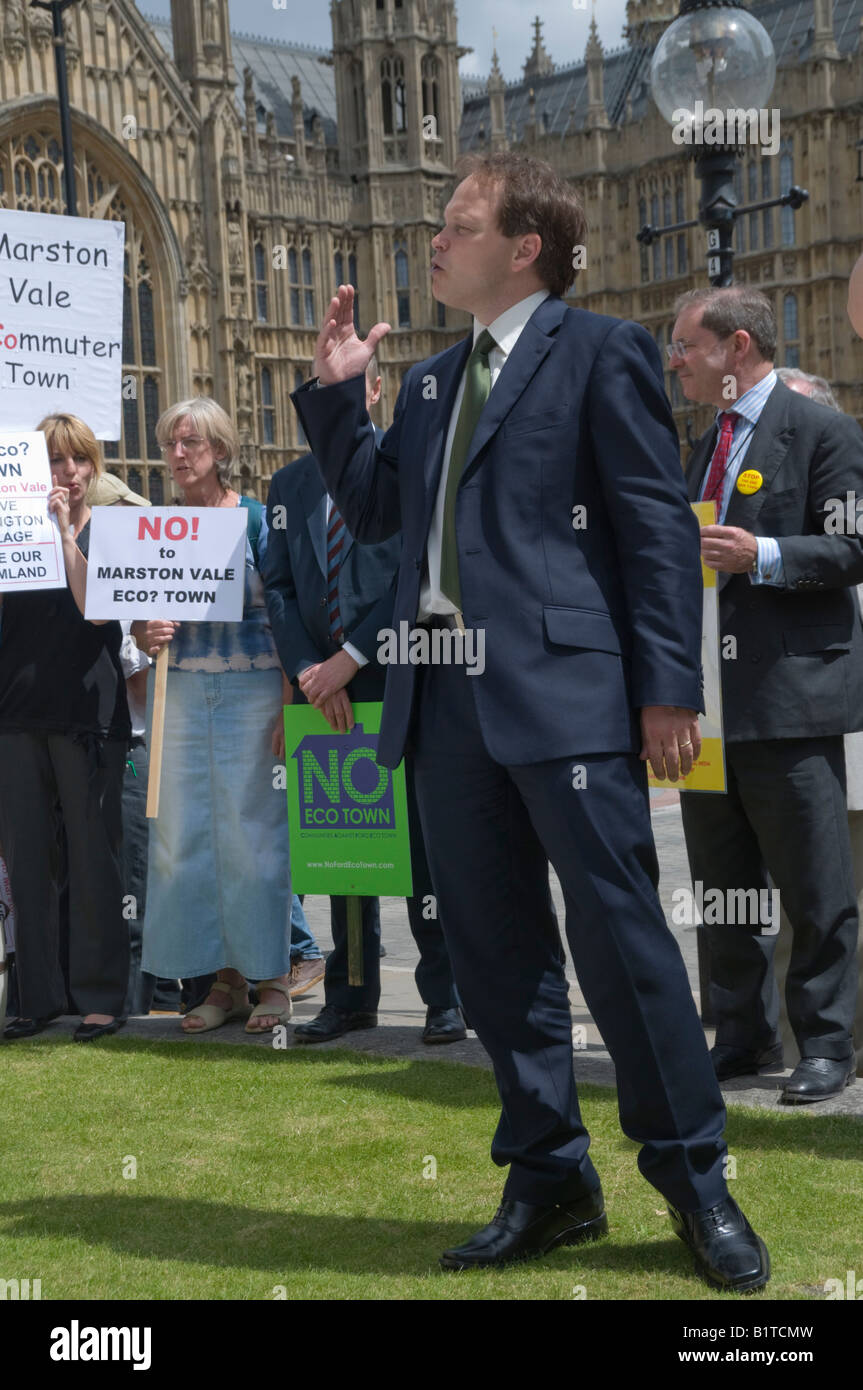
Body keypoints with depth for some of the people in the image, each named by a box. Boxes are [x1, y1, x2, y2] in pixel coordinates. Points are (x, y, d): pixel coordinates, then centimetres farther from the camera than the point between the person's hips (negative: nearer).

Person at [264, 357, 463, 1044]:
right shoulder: (290, 485, 16)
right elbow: (280, 587, 10)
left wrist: (348, 660, -12)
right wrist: (308, 669, -6)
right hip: (328, 692, 5)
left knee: (423, 843, -2)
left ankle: (445, 997, 6)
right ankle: (351, 997, 17)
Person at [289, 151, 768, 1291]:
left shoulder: (600, 353, -1)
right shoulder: (429, 384, 20)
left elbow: (659, 526, -6)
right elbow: (371, 510, 23)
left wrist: (670, 690, -13)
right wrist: (335, 392, 13)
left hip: (564, 688, -7)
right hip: (448, 697, 7)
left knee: (619, 932, -6)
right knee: (493, 949, 10)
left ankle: (694, 1181, 8)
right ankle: (550, 1183, 21)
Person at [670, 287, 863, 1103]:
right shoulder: (708, 445, 19)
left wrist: (763, 557, -22)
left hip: (790, 695, -8)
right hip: (711, 694, 8)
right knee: (723, 886, 12)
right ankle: (744, 1036, 22)